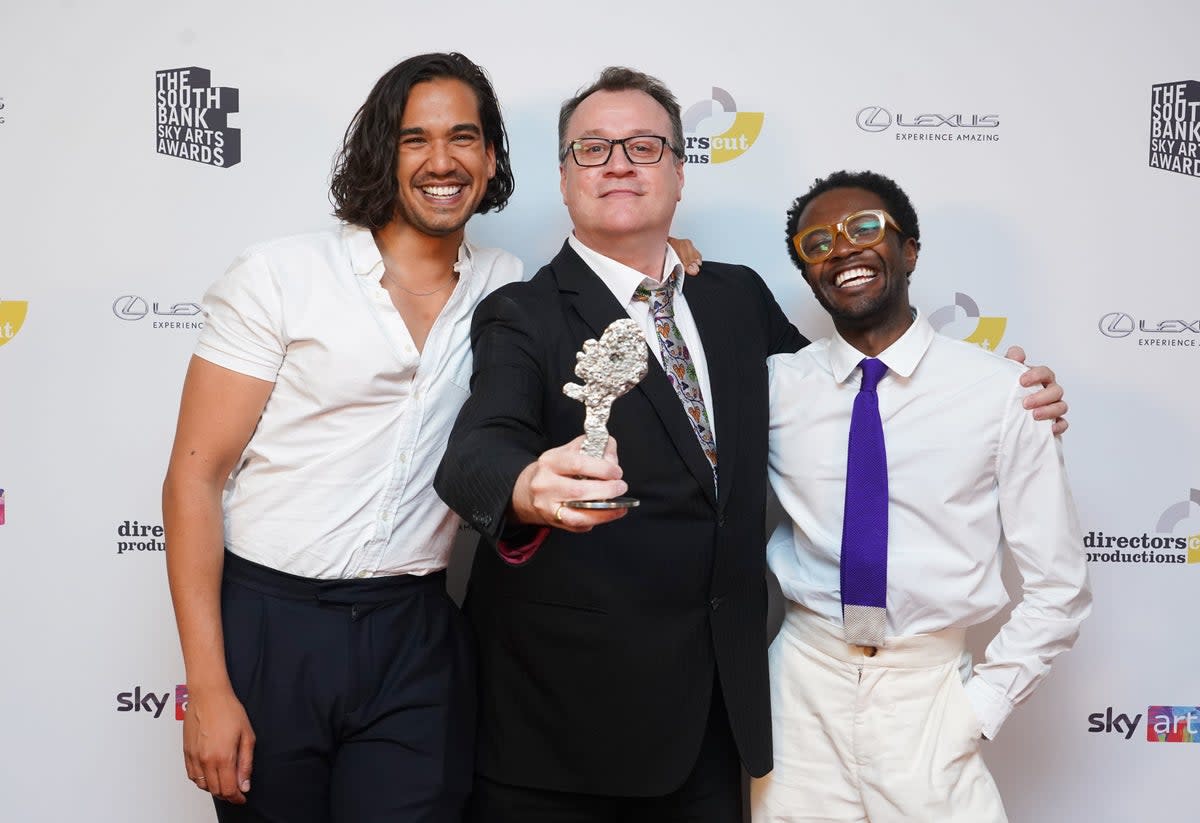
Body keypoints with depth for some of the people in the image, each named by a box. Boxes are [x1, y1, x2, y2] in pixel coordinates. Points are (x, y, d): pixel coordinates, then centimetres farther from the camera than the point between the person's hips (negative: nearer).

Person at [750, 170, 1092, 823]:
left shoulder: (999, 391, -8)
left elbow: (1057, 588, -2)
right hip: (802, 692, 2)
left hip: (929, 695, -1)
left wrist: (980, 706, -7)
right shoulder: (774, 386, -2)